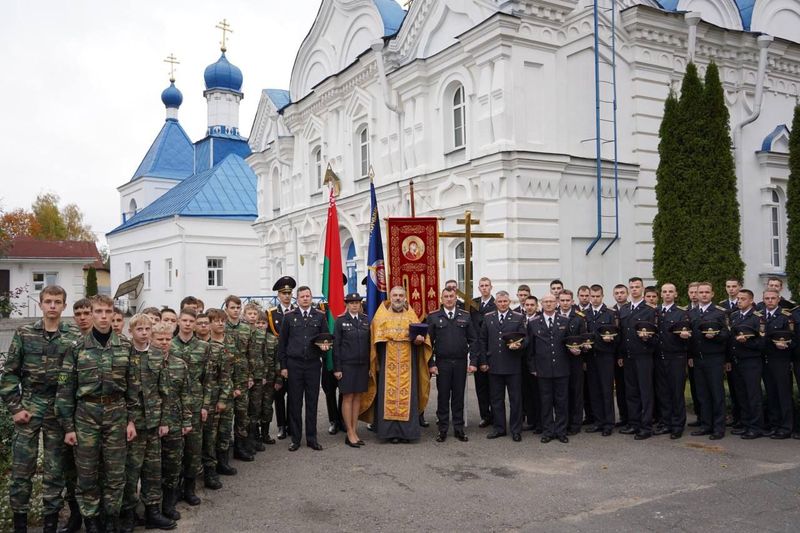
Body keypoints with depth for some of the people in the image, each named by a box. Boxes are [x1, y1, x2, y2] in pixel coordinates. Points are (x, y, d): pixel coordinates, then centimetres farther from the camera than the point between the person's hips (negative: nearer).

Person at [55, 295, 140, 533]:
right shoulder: (76, 348, -3)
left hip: (117, 414, 1)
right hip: (86, 414, -1)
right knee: (87, 473, 7)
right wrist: (68, 426, -4)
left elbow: (133, 386, 5)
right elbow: (65, 389, -2)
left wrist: (131, 420, 1)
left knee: (115, 473, 7)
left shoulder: (125, 347, 2)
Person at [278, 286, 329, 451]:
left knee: (312, 402, 6)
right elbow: (282, 343, 5)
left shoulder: (320, 316, 6)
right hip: (294, 364, -1)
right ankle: (295, 439, 13)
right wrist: (283, 366, 0)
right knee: (295, 402, 3)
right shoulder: (289, 317, 4)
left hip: (313, 364, 1)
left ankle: (311, 438, 15)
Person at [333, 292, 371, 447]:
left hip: (362, 365, 4)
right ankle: (350, 434, 7)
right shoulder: (340, 321, -2)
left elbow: (369, 343, 9)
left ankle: (354, 431, 16)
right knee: (347, 398, 1)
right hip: (346, 365, -4)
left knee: (358, 397, 8)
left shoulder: (366, 320, 8)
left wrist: (370, 366, 6)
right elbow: (336, 345, -4)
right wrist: (337, 368, -8)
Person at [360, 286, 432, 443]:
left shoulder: (411, 315, 13)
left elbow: (419, 334, 5)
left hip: (407, 362, 1)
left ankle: (406, 431, 5)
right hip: (387, 362, -1)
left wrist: (419, 339, -15)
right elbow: (376, 336, 2)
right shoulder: (381, 315, 8)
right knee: (388, 394, -4)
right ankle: (390, 431, 2)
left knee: (407, 394, -1)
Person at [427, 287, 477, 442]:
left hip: (461, 363, 1)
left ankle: (459, 429, 17)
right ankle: (443, 430, 14)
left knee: (459, 397, 7)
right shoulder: (433, 317, 1)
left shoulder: (465, 316, 5)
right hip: (442, 363, -1)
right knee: (443, 397, 4)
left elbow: (473, 340, 6)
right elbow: (429, 342, 0)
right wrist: (431, 363, -6)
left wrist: (473, 361, -2)